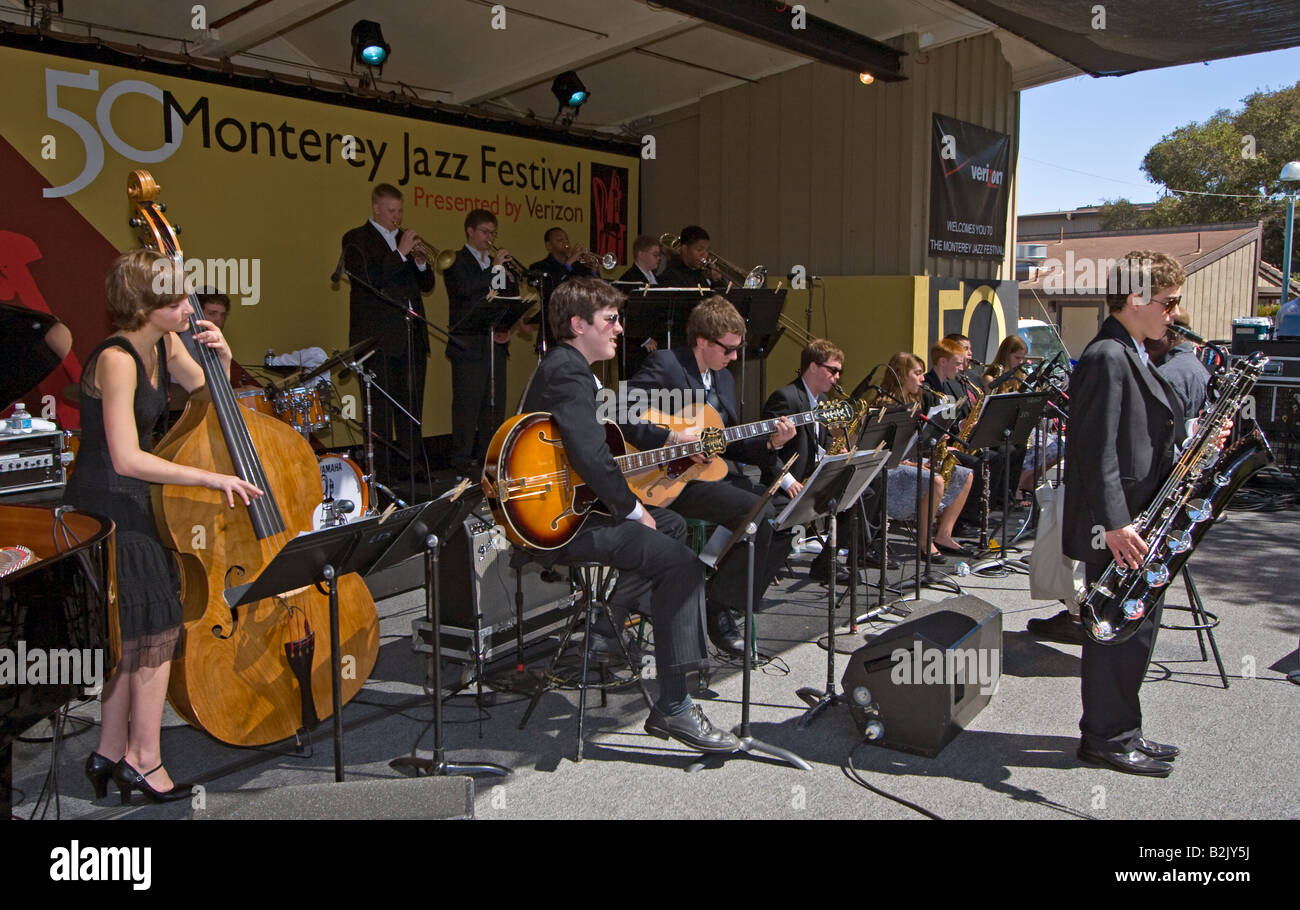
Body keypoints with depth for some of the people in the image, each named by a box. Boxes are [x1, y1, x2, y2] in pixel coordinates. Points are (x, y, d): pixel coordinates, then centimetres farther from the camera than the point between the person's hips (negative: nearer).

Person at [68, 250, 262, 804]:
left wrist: (221, 358, -3)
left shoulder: (164, 345, 3)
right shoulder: (116, 360, -22)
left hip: (135, 506, 9)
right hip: (104, 510, -9)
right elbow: (127, 458, -28)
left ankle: (112, 752, 25)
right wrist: (213, 478, -27)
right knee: (155, 626, -5)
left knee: (134, 633, 13)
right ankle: (143, 759, 8)